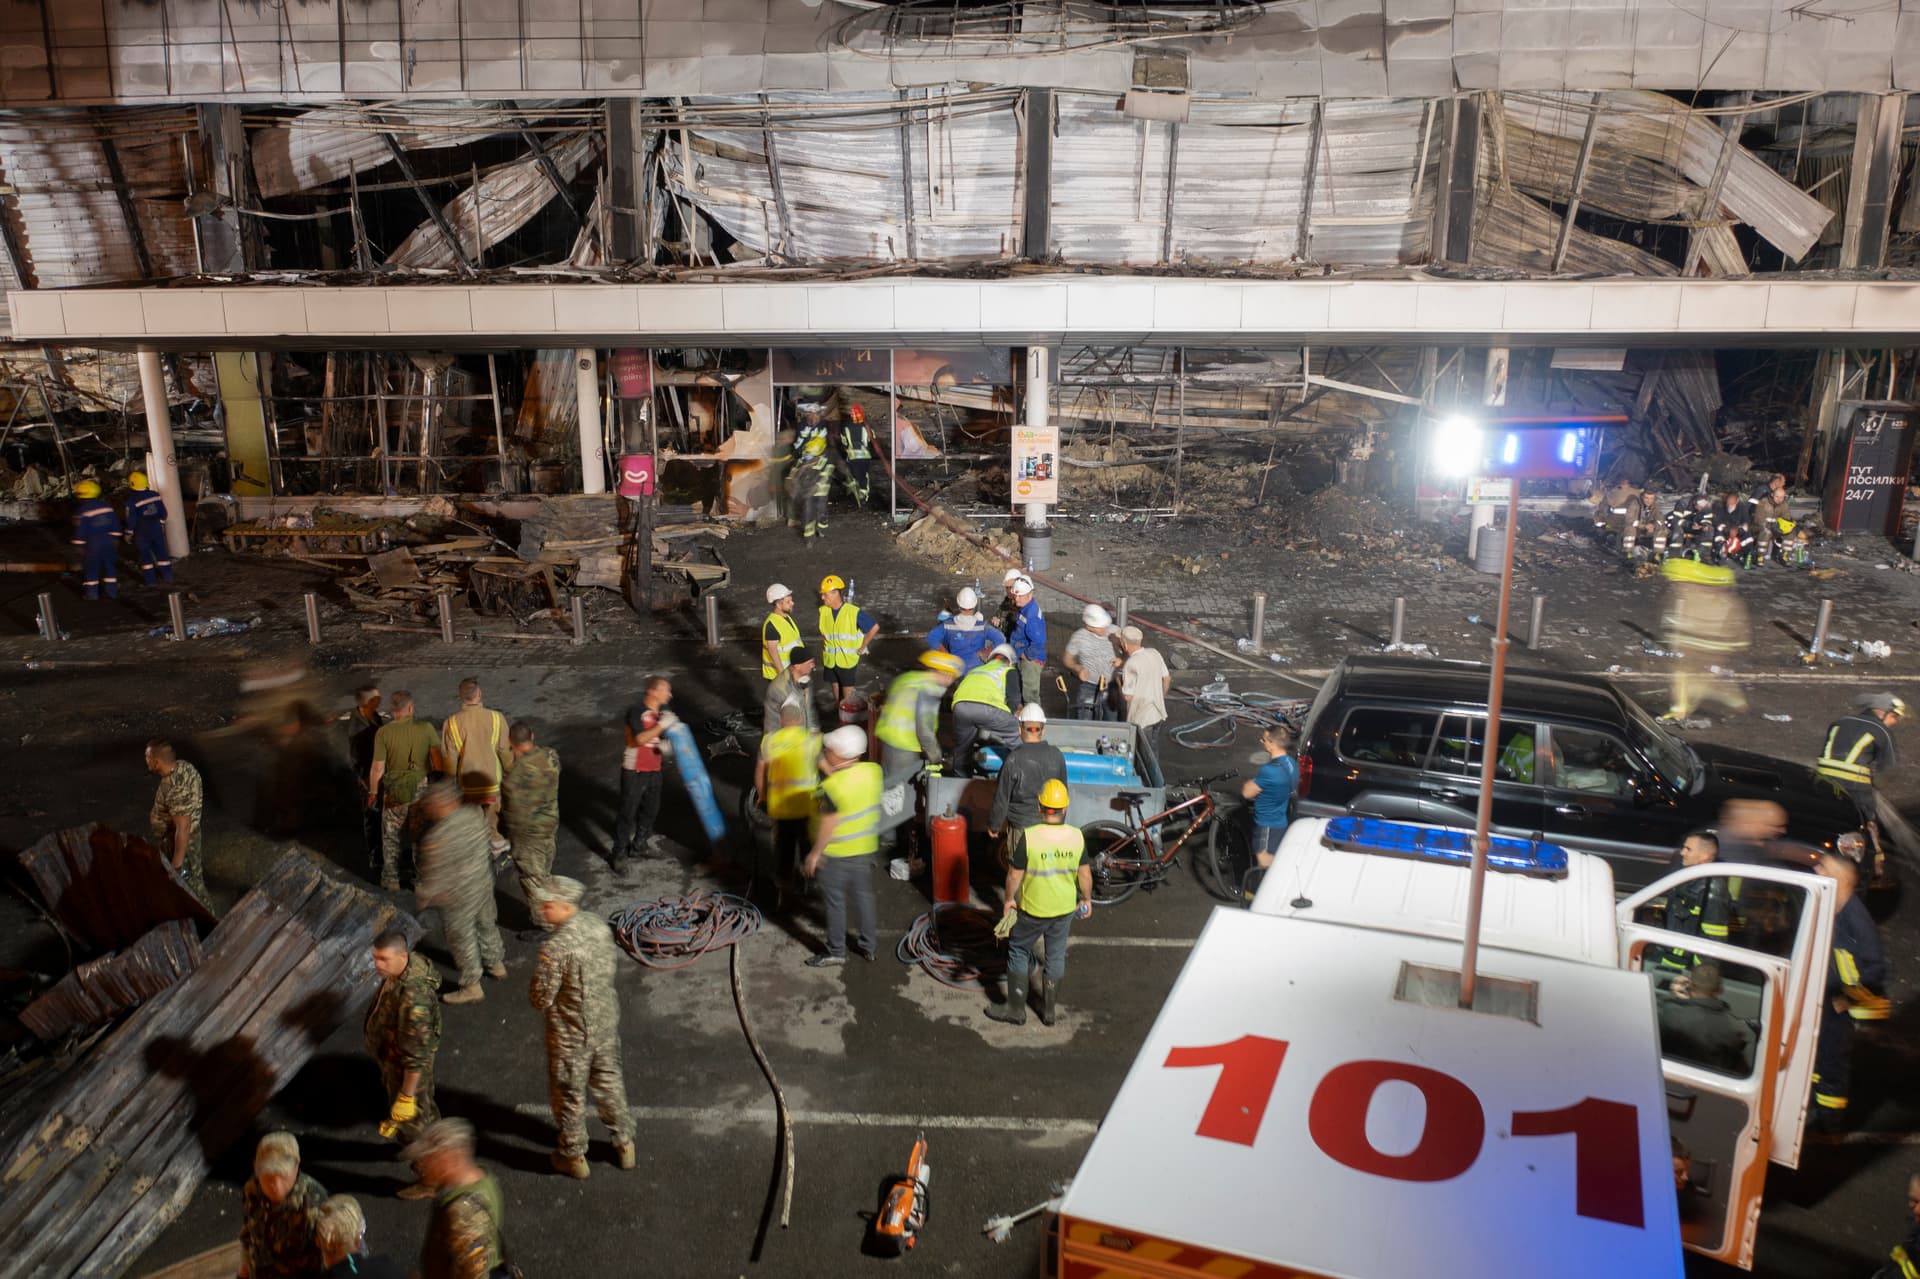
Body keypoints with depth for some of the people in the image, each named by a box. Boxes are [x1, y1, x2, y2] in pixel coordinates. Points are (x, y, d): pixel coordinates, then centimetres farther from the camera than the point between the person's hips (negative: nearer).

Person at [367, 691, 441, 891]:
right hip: (422, 787, 1)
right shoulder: (426, 728, -11)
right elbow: (438, 761, -7)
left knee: (390, 836, 16)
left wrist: (373, 792, 3)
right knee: (421, 836, 15)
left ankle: (391, 879, 24)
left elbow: (377, 768, -10)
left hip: (394, 791, -1)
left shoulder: (383, 732, -13)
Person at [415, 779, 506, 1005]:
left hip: (458, 895, -6)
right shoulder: (474, 814, -14)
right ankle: (496, 963, 50)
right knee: (486, 923, 28)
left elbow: (434, 877, -22)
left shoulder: (437, 838, -33)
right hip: (484, 881, 7)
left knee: (461, 937, 14)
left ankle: (471, 987, 31)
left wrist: (422, 898, -5)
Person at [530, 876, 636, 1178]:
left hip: (571, 1033, -6)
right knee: (609, 1079, 24)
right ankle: (624, 1144, 38)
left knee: (569, 1092, 15)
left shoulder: (555, 947, -30)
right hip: (606, 1021, 6)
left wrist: (535, 988, -2)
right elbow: (613, 963, 7)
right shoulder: (599, 925, -8)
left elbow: (541, 999, -23)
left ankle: (574, 1155, 32)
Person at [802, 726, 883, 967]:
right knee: (863, 895, 20)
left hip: (836, 854, -6)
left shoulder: (832, 786, -27)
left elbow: (828, 825, -22)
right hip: (865, 848, 6)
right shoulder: (873, 771, -10)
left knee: (835, 901, 11)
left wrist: (815, 853, -9)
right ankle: (869, 946, 32)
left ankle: (835, 951, 24)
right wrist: (829, 770, 5)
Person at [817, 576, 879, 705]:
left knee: (848, 698, 3)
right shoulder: (823, 611, -3)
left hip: (848, 661, -4)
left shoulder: (854, 612, -17)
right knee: (836, 694, 16)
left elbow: (874, 628, -9)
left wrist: (862, 648, -6)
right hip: (830, 661, 4)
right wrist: (822, 652, 11)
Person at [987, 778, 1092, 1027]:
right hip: (1065, 909, 3)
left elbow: (1015, 874, -14)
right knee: (1056, 957, 19)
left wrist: (1009, 899, 3)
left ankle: (1016, 1008, 23)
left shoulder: (1028, 836, -22)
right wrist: (1087, 899, 14)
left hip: (1032, 909, -3)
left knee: (1018, 953, 16)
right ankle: (1050, 1009, 30)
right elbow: (1085, 873, -2)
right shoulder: (1077, 836, -12)